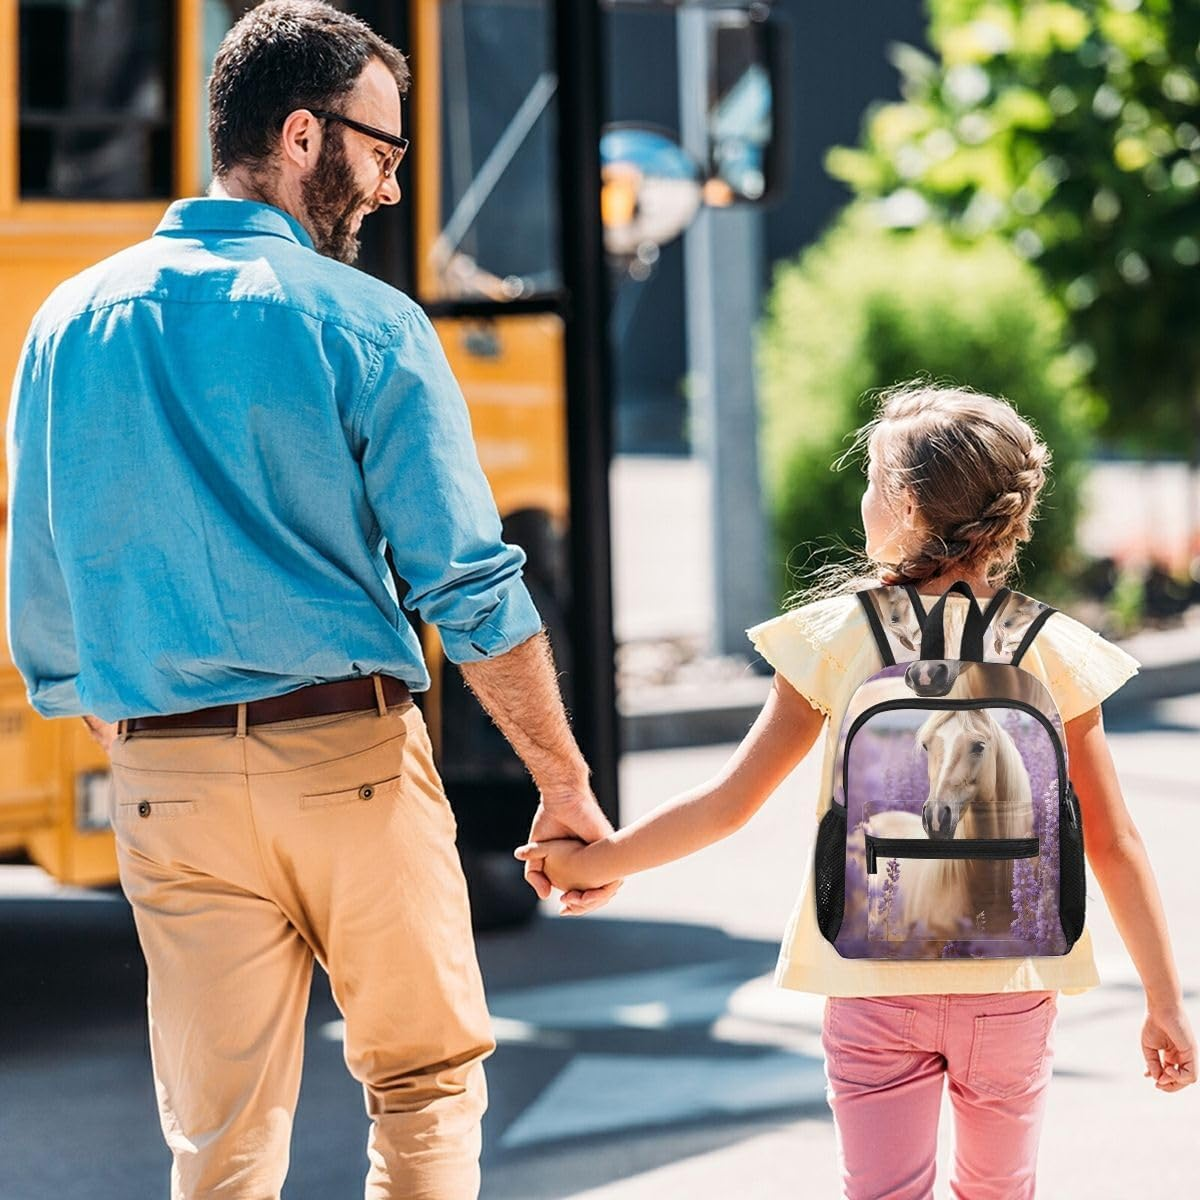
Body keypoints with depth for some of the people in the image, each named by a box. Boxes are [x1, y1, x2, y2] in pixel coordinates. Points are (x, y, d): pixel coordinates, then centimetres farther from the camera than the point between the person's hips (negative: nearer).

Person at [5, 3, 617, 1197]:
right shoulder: (362, 324, -6)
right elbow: (472, 588, -8)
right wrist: (566, 784, 0)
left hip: (168, 782, 4)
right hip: (349, 755, -3)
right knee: (426, 1084, 13)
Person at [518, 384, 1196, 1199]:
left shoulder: (837, 641, -9)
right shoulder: (1051, 653, -6)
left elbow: (728, 805, -4)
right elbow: (1114, 844, -4)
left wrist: (594, 862, 10)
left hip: (875, 990, -1)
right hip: (1012, 989, 1)